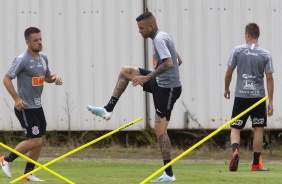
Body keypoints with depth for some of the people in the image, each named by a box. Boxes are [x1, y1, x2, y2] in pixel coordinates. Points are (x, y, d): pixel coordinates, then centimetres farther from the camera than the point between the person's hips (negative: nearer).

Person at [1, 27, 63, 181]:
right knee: (35, 140, -10)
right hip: (25, 107, -8)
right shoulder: (22, 60, -17)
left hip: (37, 106, 8)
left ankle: (28, 174, 18)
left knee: (41, 140, 9)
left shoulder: (43, 58, 7)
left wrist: (54, 78, 0)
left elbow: (46, 76, 23)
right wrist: (17, 99, -22)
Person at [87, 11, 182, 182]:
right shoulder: (163, 37, 11)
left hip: (167, 88, -10)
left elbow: (169, 63, -32)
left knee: (160, 130, -10)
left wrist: (147, 77, -32)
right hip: (160, 83, 10)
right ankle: (108, 109, 17)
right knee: (125, 71, 16)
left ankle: (169, 174, -8)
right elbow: (178, 61, 20)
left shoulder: (159, 39, -18)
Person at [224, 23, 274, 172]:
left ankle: (235, 151, -24)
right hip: (258, 96, 0)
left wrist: (226, 89, 18)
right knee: (258, 129, 10)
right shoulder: (265, 54, -1)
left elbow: (228, 73, 0)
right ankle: (256, 164, 11)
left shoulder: (238, 51, -2)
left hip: (241, 95, 0)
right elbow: (269, 79, -2)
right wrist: (271, 102, 2)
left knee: (235, 128, 6)